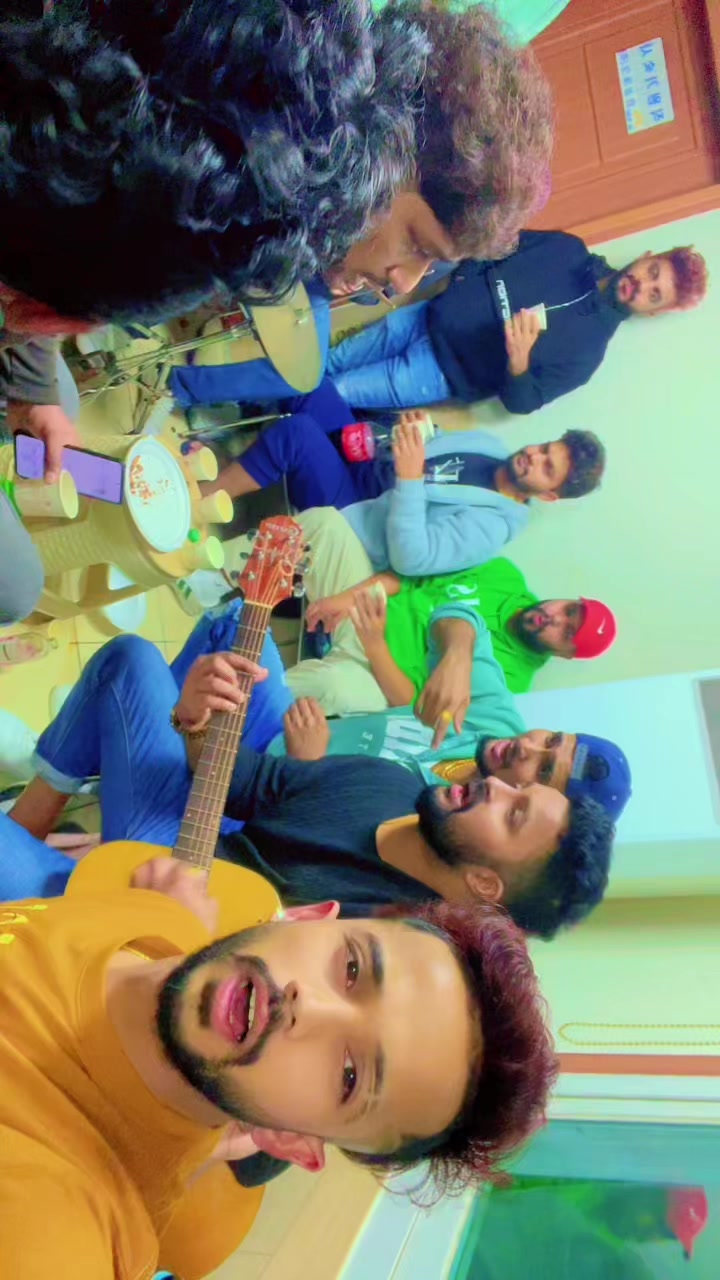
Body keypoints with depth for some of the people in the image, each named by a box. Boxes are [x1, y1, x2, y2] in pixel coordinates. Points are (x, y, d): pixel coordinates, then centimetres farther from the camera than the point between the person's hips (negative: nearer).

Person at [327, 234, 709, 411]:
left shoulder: (588, 348, -15)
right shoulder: (568, 248, -3)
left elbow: (520, 402, -17)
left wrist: (518, 362, -38)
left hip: (439, 372, -5)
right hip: (427, 316, 5)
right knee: (328, 364, 9)